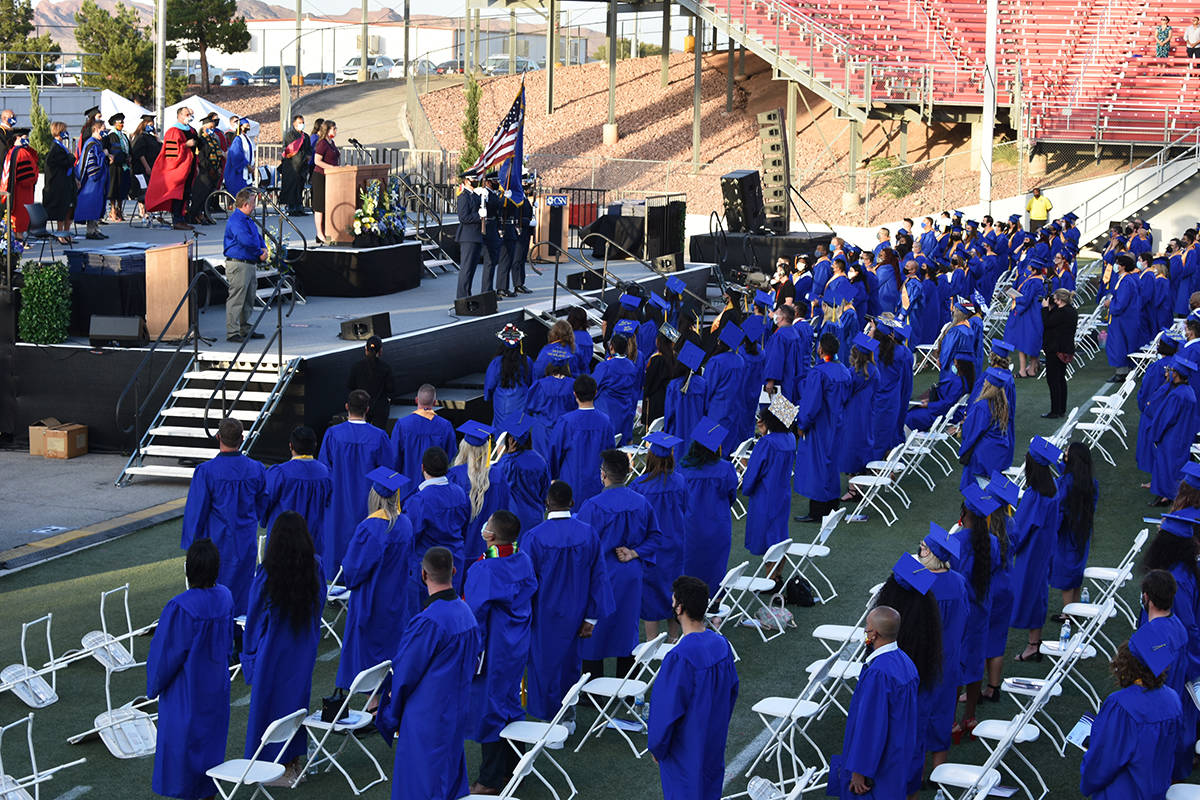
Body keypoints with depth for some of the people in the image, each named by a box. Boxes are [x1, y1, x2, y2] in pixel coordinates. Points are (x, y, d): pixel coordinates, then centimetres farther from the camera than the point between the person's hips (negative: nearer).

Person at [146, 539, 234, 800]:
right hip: (217, 686, 6)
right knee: (212, 737, 19)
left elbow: (167, 653, -18)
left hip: (187, 689, -6)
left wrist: (155, 685, -2)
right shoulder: (224, 597, -8)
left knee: (182, 740, 8)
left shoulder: (180, 607, -28)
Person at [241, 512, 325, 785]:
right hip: (304, 647, 4)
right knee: (297, 699, 18)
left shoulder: (266, 575, -21)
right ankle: (295, 760, 29)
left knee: (270, 702, 10)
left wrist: (249, 653, 5)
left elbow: (254, 617, -9)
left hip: (273, 649, -4)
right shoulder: (315, 567, -10)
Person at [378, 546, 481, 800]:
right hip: (457, 712, 8)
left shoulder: (428, 622, -25)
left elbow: (405, 674, -15)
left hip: (426, 718, -8)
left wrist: (392, 715, 1)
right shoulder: (466, 613, 1)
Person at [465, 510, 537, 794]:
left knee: (488, 710, 3)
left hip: (491, 651, -8)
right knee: (511, 703, 20)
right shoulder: (523, 561, -1)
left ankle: (490, 781, 11)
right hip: (517, 648, 8)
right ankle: (512, 769, 31)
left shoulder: (482, 571, -25)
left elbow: (474, 613, -22)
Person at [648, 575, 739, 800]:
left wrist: (656, 747, -7)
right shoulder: (721, 644, -8)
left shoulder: (679, 657, -31)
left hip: (685, 748, -6)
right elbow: (732, 692, 6)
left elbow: (667, 710, -23)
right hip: (715, 741, 7)